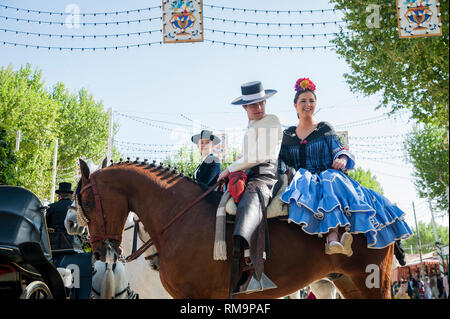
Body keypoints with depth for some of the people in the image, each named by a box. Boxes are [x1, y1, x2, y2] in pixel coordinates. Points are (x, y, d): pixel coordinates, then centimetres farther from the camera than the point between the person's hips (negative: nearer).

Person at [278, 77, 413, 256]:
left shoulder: (325, 129, 14)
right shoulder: (288, 135, 18)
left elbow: (340, 151, 4)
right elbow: (281, 163, 16)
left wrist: (343, 159, -18)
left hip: (331, 176, 0)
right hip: (303, 180, 0)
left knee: (331, 183, -37)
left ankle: (332, 241, -55)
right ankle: (333, 238, -56)